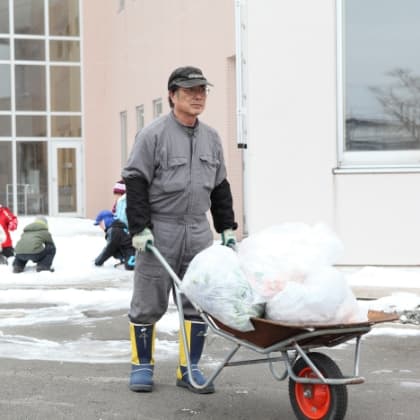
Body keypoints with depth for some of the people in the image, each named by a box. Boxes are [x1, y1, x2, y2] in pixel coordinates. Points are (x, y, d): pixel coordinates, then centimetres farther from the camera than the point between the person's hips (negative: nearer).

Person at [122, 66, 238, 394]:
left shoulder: (211, 137, 13)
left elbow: (220, 187, 20)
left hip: (199, 231, 5)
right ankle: (142, 365, 18)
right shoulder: (154, 134, -6)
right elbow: (136, 182, -8)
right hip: (160, 230, -5)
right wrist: (139, 227, -15)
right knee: (149, 302, 2)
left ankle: (190, 369, 14)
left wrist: (227, 228, 15)